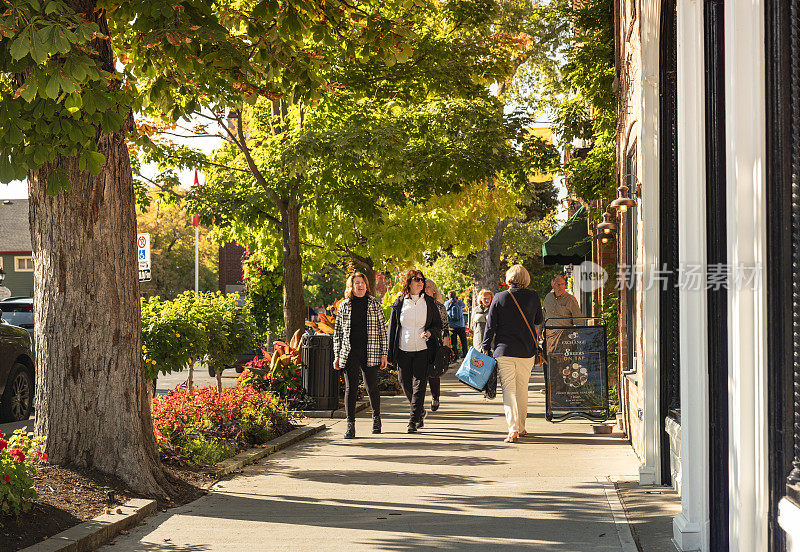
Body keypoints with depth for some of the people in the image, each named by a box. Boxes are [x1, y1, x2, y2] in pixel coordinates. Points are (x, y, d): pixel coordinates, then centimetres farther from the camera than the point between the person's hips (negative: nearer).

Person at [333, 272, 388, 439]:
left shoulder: (375, 304, 5)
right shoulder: (344, 305, 8)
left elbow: (382, 330, 6)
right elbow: (338, 332, 12)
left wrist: (384, 354, 1)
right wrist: (337, 356, 6)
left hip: (370, 353, -1)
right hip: (349, 353, 1)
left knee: (371, 387, 3)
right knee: (350, 388, -3)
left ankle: (376, 417, 27)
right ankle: (350, 424, 0)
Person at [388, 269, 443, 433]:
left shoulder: (429, 302, 6)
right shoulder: (399, 303, 7)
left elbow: (438, 324, 9)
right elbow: (392, 327, 9)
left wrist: (429, 333, -14)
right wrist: (391, 353, 4)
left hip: (422, 350, -2)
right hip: (403, 350, 2)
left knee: (419, 384, -8)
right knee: (405, 383, 4)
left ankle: (413, 421, -7)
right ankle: (420, 411, 29)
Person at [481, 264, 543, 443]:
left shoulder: (499, 298, -5)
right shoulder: (533, 297, -3)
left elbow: (490, 326, -3)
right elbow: (539, 320, 12)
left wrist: (485, 348, 5)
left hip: (504, 350, -2)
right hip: (526, 351, 2)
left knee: (508, 390, -1)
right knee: (522, 389, 15)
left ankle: (513, 430, -15)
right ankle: (521, 428, 24)